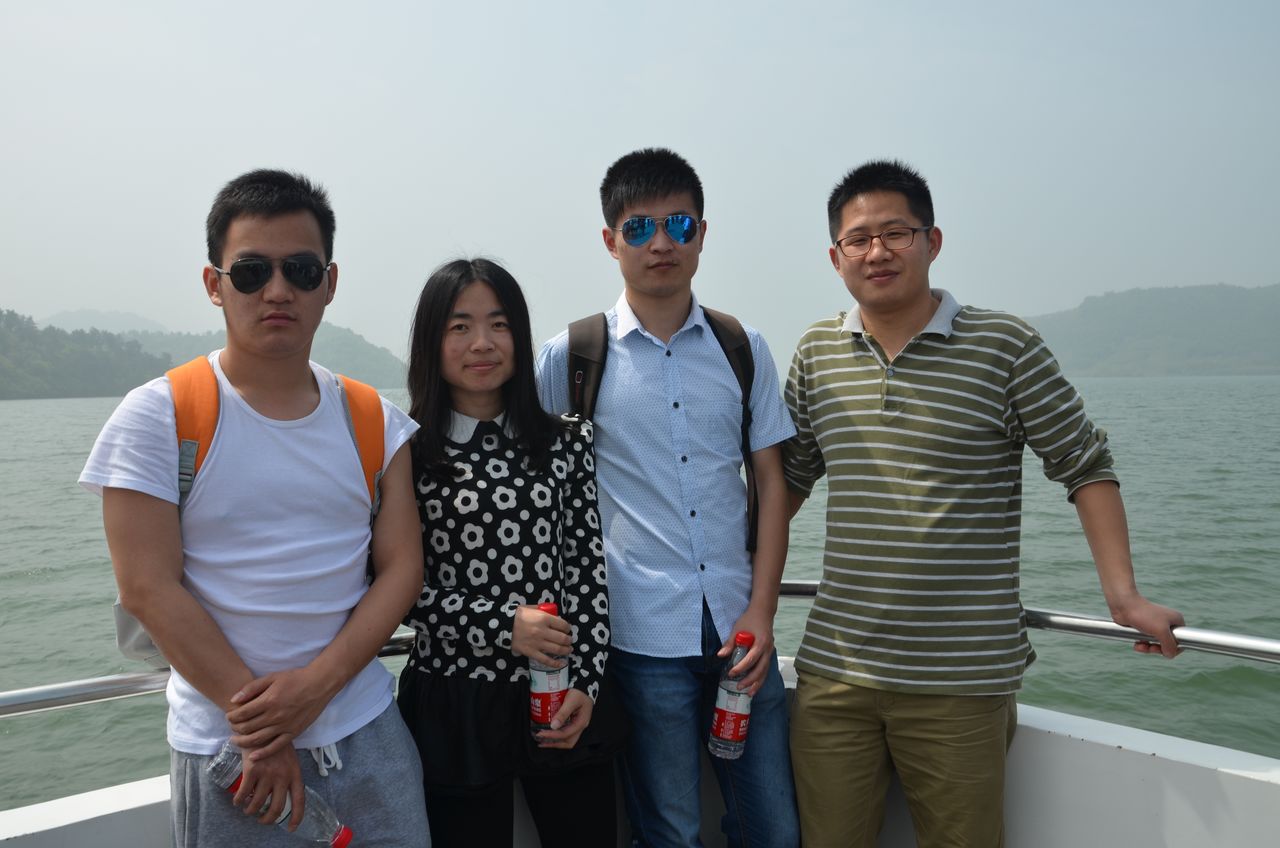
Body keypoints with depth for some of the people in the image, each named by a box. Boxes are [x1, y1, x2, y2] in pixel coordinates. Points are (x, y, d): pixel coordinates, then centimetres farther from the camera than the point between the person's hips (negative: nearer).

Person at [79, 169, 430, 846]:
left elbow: (400, 568, 0)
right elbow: (149, 588, -11)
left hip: (367, 735, 3)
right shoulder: (156, 418, -6)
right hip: (227, 751, -2)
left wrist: (316, 685, -14)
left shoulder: (375, 423, 3)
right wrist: (259, 729, -13)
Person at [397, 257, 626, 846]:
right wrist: (504, 624, -14)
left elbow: (590, 568, 3)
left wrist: (586, 682, -5)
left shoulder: (566, 442, 3)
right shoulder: (404, 451, -4)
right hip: (456, 707, -2)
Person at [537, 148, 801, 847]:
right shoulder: (572, 357, -2)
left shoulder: (744, 349, 5)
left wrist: (761, 611, -1)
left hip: (741, 630, 3)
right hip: (645, 637, -2)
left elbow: (771, 482, 7)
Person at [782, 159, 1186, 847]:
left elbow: (1085, 466, 2)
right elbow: (787, 477, 16)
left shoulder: (1003, 345, -4)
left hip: (961, 684, -3)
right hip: (833, 669, 3)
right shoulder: (817, 353, 6)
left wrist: (1123, 595, -4)